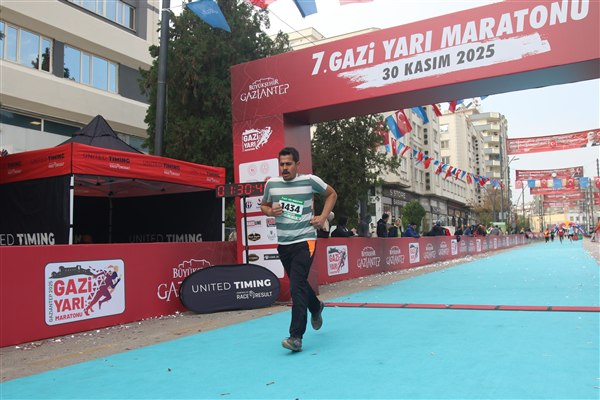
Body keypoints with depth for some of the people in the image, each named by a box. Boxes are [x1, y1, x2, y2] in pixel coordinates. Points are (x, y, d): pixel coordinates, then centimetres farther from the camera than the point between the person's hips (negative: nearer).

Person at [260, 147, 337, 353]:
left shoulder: (310, 180, -6)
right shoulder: (271, 183, 2)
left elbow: (331, 194, 10)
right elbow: (263, 205, 18)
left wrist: (323, 217, -1)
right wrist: (271, 211, -6)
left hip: (305, 241, -5)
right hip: (283, 243, 5)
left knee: (297, 286, -15)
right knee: (299, 283, 19)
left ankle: (296, 337, -10)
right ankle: (316, 307, 50)